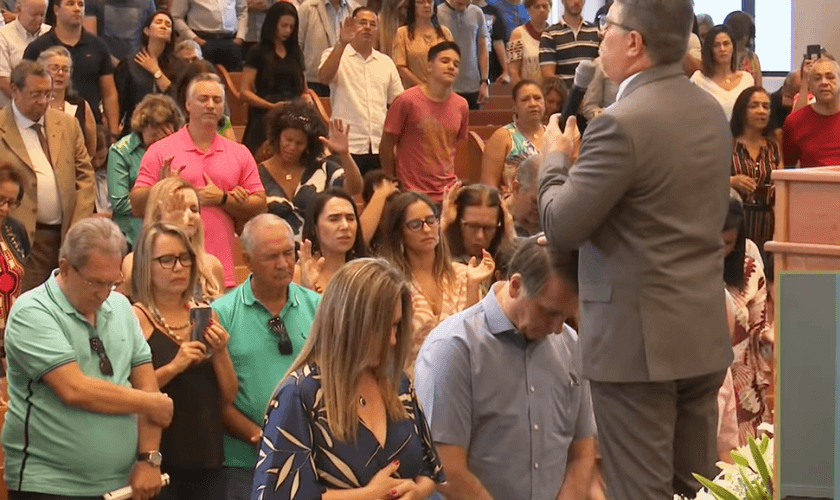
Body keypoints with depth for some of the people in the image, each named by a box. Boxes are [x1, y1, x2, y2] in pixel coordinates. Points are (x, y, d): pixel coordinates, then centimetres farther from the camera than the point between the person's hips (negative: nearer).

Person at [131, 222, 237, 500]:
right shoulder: (136, 317, -6)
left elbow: (228, 396, 10)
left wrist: (221, 353, -5)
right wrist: (173, 367, -21)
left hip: (207, 457, 5)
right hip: (159, 459, -5)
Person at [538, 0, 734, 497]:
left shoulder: (623, 123, -19)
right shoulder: (712, 112, 8)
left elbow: (561, 227, -15)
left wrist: (555, 158, 2)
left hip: (638, 338, -8)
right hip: (704, 331, 8)